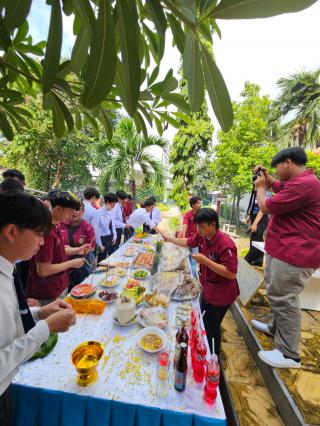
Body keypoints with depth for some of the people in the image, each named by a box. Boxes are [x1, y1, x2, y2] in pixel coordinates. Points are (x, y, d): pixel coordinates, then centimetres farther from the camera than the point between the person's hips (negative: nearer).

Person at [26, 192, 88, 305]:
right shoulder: (46, 231, -29)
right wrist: (71, 263, -17)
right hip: (50, 293, -8)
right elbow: (42, 271, -27)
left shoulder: (56, 225, 0)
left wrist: (77, 250, 1)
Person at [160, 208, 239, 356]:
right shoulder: (202, 236, -9)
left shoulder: (225, 244, -32)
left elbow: (231, 274, -32)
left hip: (221, 295, -8)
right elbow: (188, 242, 9)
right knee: (204, 322, 27)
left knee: (212, 328, 11)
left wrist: (205, 261, -36)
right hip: (207, 289, 8)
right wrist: (169, 238, 6)